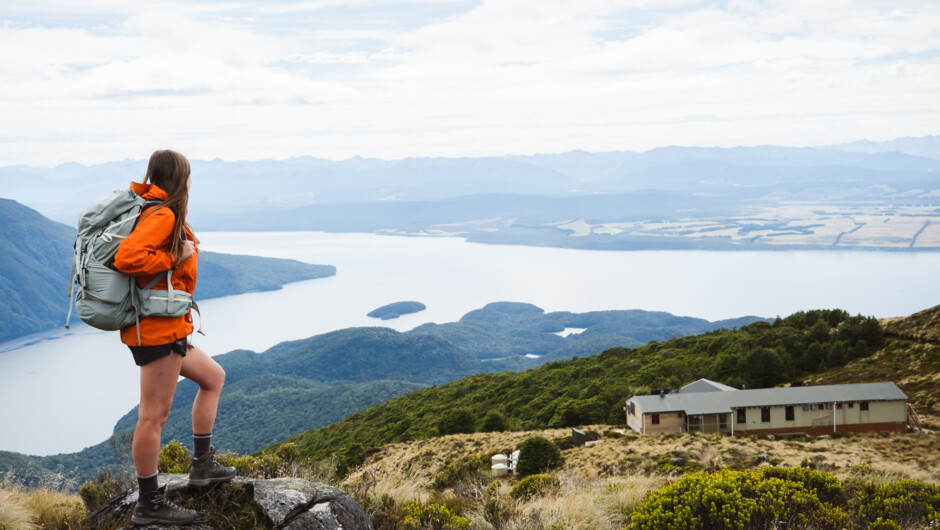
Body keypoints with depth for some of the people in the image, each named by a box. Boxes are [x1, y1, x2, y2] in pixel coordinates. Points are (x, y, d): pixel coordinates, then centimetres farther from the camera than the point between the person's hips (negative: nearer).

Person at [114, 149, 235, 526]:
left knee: (213, 377, 23)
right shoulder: (163, 215, -16)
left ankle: (202, 466, 27)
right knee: (154, 415, -3)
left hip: (167, 329, 11)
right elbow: (127, 257, -29)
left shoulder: (159, 212, 14)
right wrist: (176, 258, -18)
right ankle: (148, 505, 6)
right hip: (158, 328, -11)